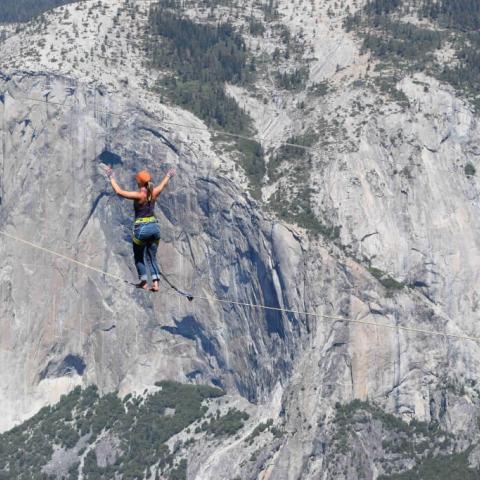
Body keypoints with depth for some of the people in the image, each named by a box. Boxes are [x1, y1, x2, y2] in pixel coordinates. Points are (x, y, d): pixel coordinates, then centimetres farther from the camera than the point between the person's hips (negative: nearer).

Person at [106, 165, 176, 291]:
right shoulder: (154, 192, 0)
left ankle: (143, 281, 12)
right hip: (154, 227, 5)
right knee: (152, 257, 13)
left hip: (141, 228, -5)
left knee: (139, 257, 14)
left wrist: (111, 178, -10)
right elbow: (163, 184, 22)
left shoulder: (139, 195, -17)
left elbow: (119, 191, -21)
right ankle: (155, 282, 0)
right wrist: (168, 175, 42)